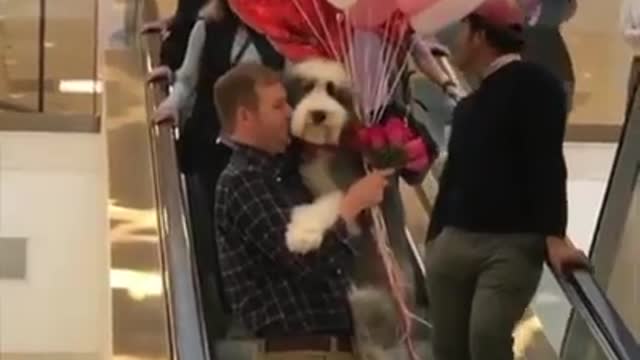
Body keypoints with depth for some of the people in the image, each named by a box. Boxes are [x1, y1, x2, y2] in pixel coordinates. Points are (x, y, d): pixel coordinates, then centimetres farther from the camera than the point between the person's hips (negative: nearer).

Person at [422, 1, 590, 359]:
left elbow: (547, 163, -14)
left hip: (513, 244, -8)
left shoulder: (534, 84, -4)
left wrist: (554, 236, -23)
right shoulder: (468, 105, 21)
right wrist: (434, 238, 24)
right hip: (454, 242, 8)